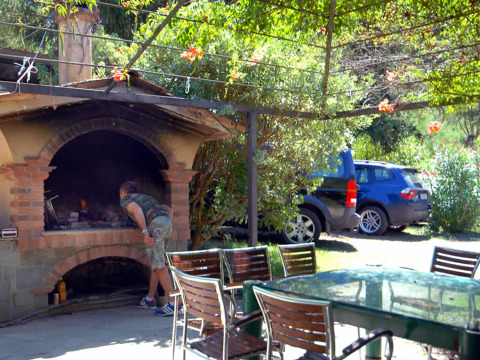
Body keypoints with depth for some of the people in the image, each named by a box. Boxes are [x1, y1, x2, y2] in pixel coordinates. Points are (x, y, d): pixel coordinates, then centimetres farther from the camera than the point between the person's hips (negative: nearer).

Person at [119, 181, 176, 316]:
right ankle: (150, 300, 27)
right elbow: (168, 209, 32)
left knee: (158, 266, -10)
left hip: (155, 224, -8)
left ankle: (173, 303, -16)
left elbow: (137, 209, -8)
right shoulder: (146, 198, 37)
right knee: (154, 263, 18)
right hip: (167, 223, 8)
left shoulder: (125, 199, 15)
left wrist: (145, 233, -15)